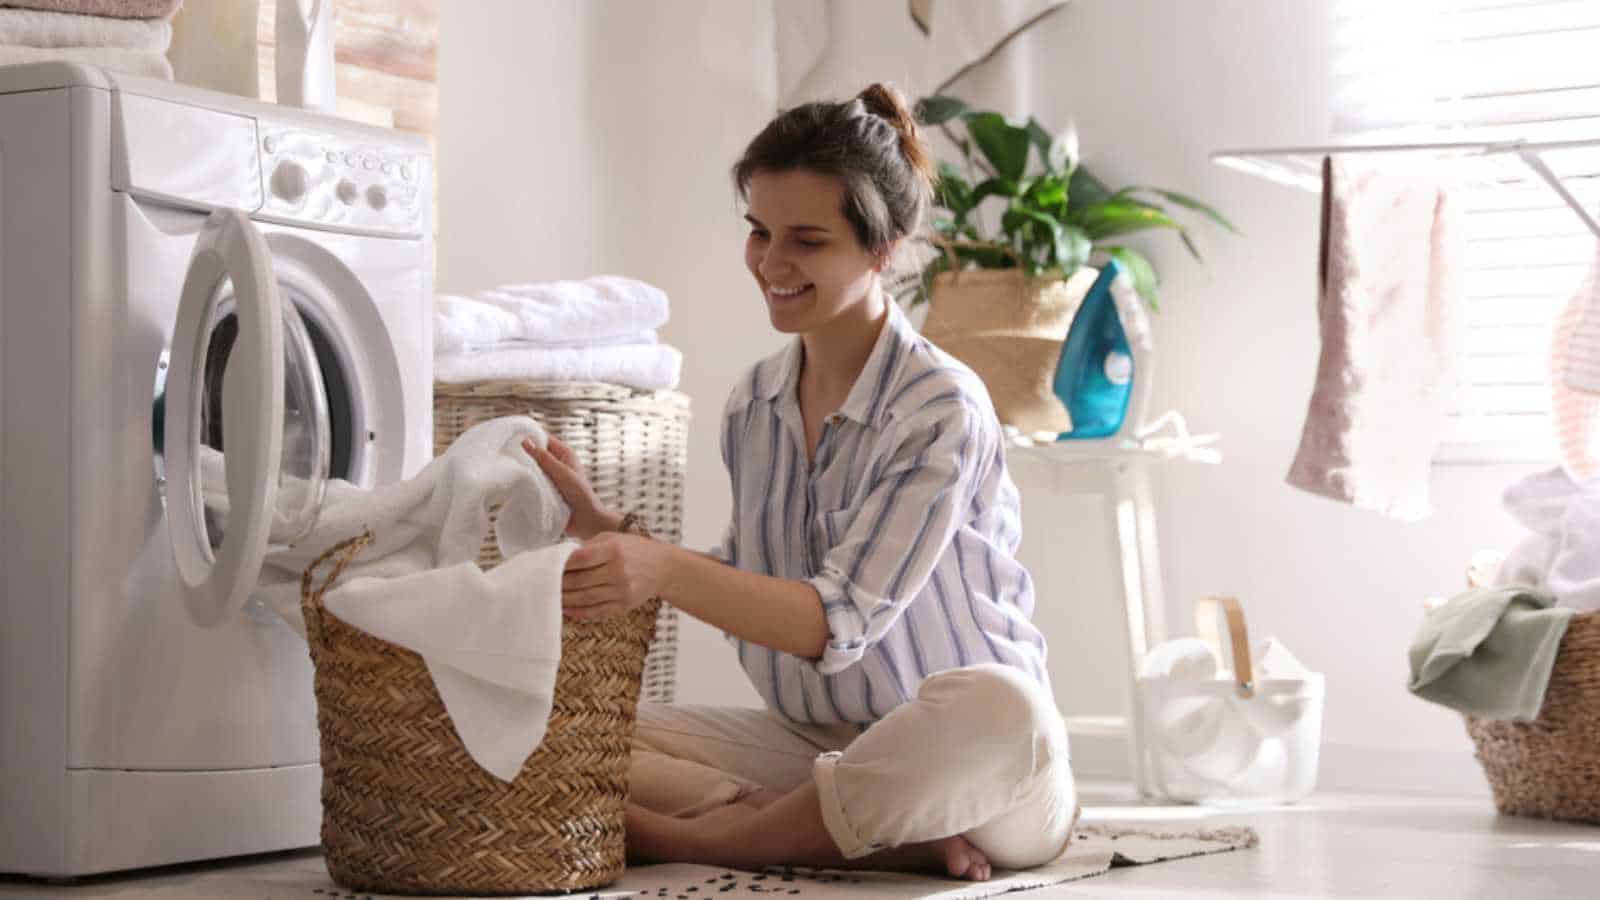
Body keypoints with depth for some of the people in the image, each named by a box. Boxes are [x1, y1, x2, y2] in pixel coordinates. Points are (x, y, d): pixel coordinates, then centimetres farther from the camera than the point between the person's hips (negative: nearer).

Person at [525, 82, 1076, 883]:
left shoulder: (941, 409, -15)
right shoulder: (752, 406, 7)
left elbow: (841, 621, -22)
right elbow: (746, 593, 11)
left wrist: (665, 569, -35)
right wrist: (604, 531, 0)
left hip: (957, 760, -6)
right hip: (810, 741, 6)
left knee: (993, 708, -41)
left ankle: (694, 838, -23)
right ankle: (888, 839, -23)